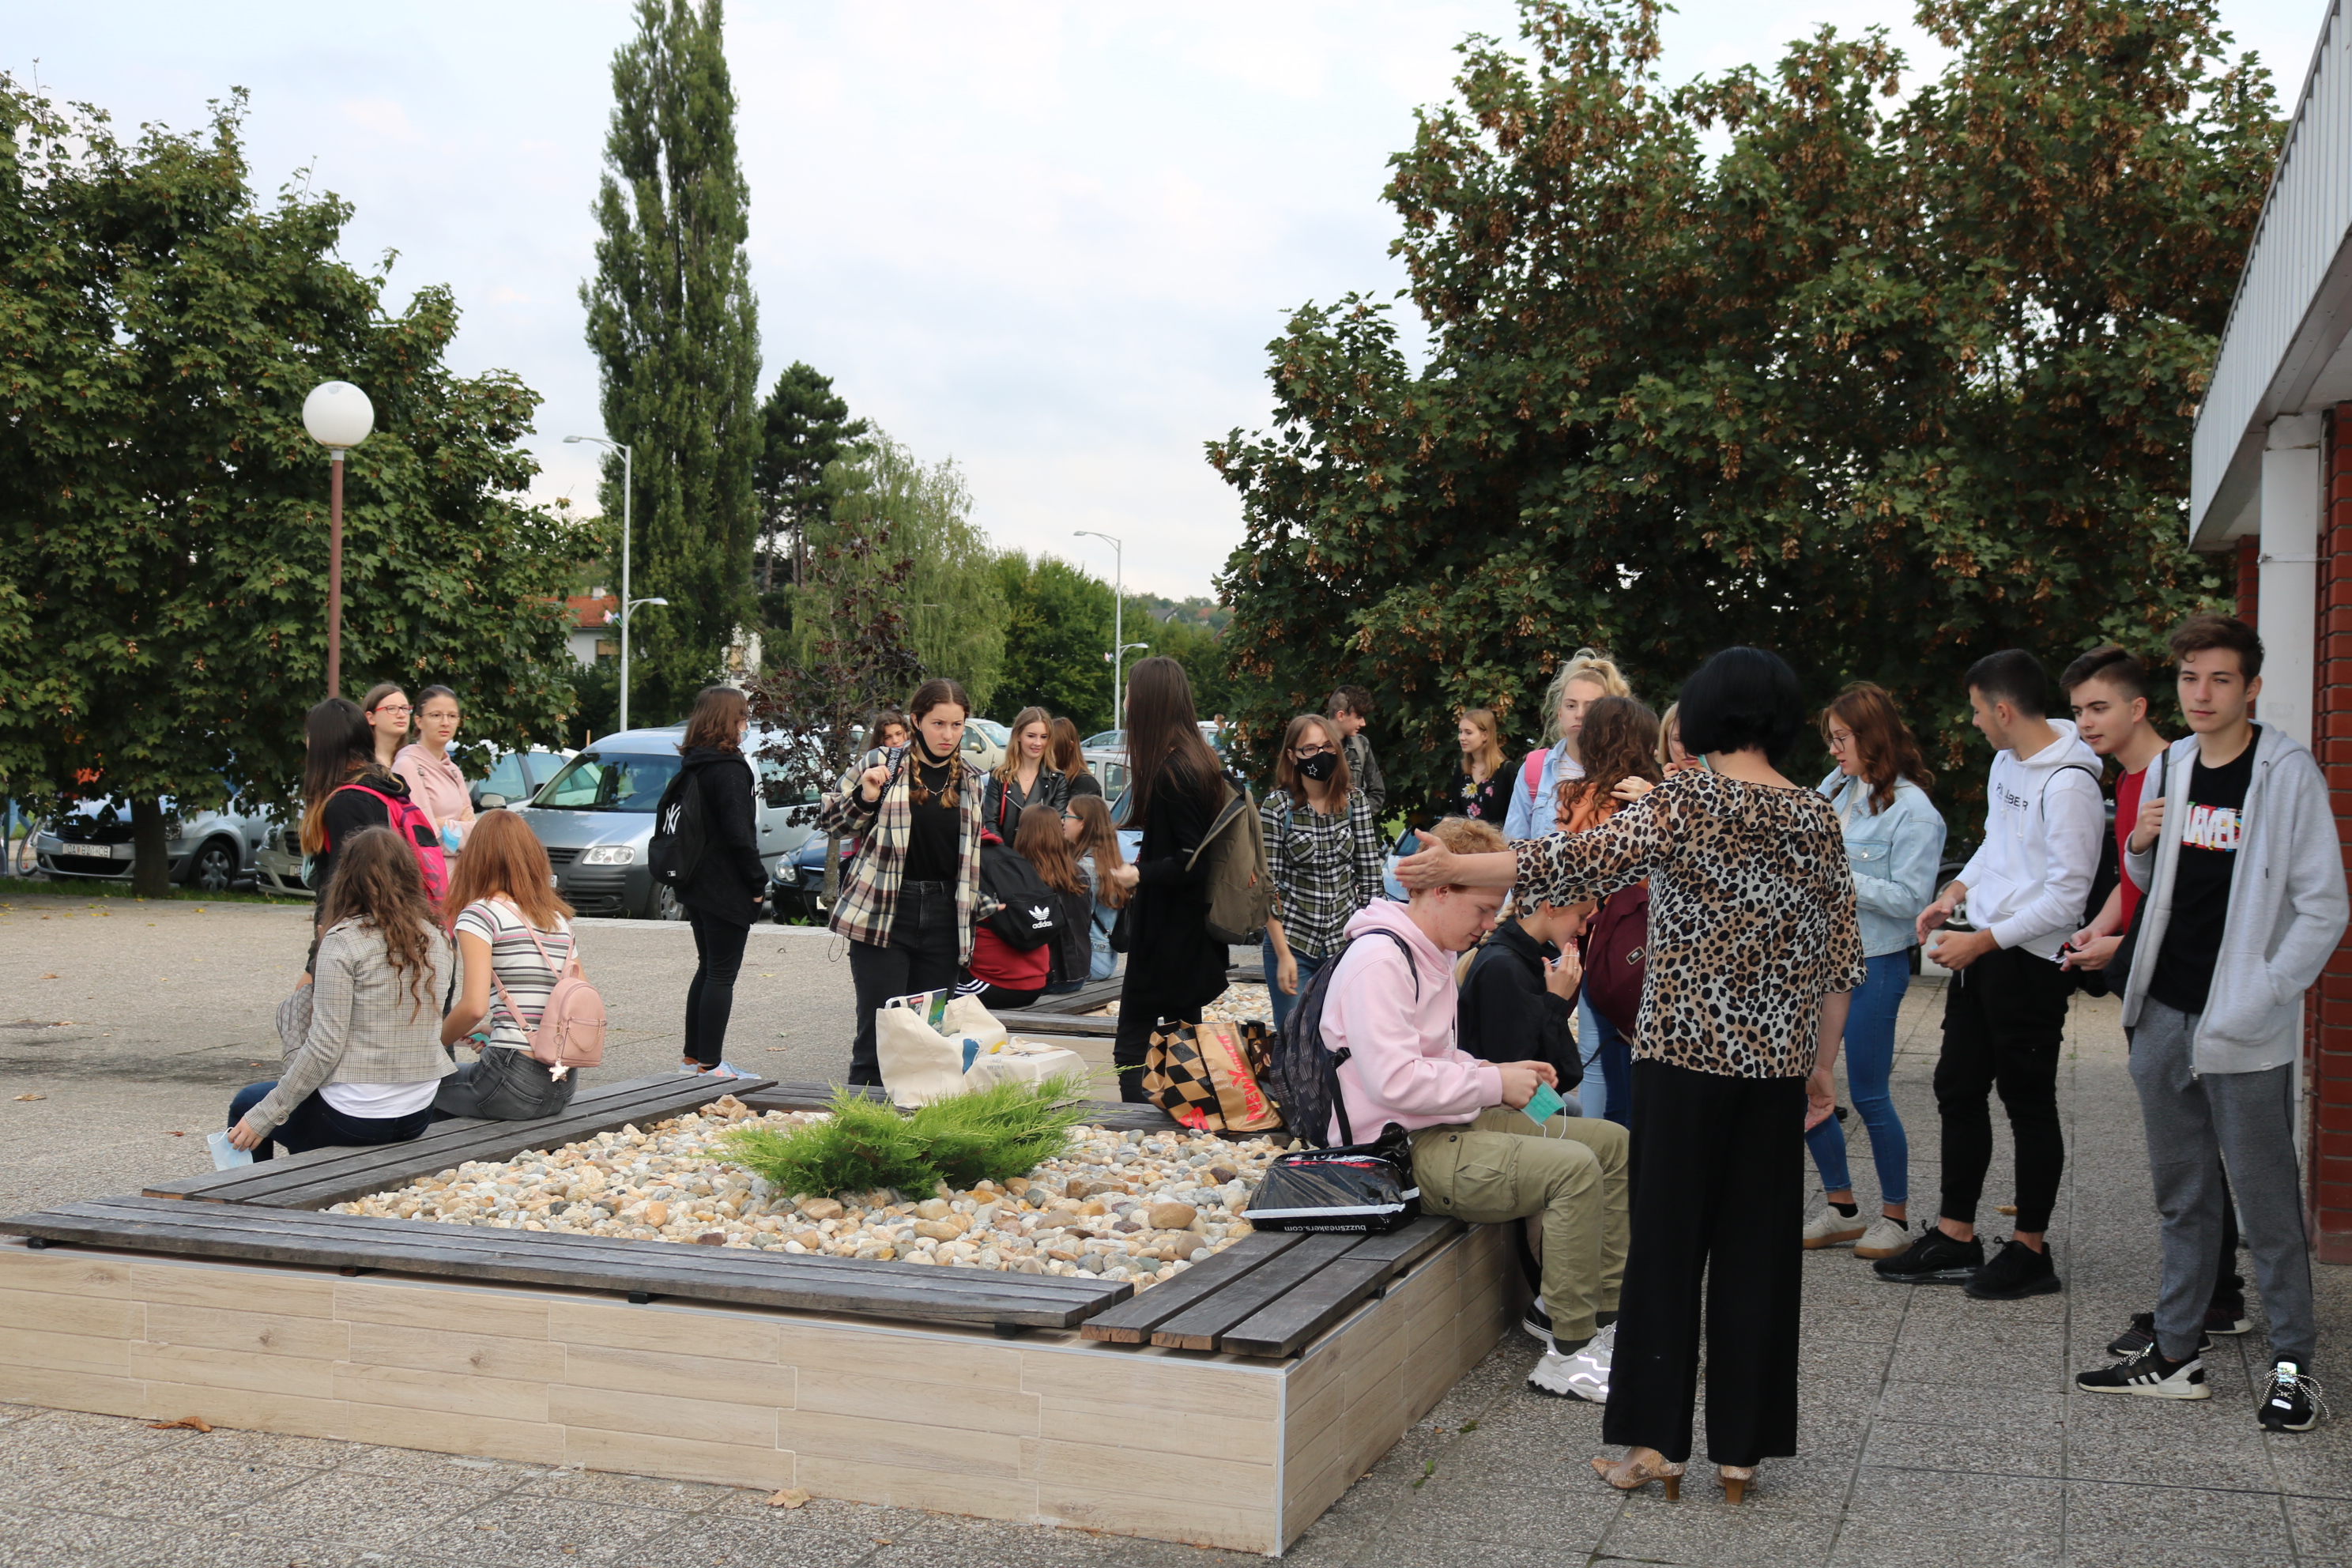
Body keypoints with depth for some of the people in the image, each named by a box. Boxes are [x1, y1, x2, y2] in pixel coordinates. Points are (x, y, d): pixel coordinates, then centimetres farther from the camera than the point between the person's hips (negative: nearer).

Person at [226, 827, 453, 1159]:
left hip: (355, 1119, -6)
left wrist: (264, 1117, -9)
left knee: (246, 1104, 20)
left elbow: (324, 1047, -17)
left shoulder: (344, 941, -15)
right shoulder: (434, 938, 3)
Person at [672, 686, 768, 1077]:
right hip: (726, 890, -9)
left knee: (708, 969, 17)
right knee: (722, 974, -3)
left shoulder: (692, 766, 11)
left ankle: (692, 1058, 22)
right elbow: (738, 834, -21)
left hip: (697, 884, 9)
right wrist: (758, 881, -12)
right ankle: (710, 1065, 0)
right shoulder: (729, 769, -17)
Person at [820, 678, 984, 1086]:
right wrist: (865, 799, -13)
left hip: (943, 919, 4)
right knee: (878, 1034, -7)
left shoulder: (971, 784, 12)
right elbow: (828, 822, 3)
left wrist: (981, 904, 16)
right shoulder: (883, 765, 0)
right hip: (882, 915, -4)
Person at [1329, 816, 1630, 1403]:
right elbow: (1394, 1080, -27)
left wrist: (1500, 1071, 8)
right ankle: (1568, 1354, -18)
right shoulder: (1378, 959, -18)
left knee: (1612, 1143, 6)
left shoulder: (1432, 952, 16)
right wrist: (1494, 1083, -17)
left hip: (1451, 1124, 11)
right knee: (1575, 1168, -26)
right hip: (1402, 1150, -11)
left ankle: (1600, 1313, 10)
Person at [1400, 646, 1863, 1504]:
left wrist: (1456, 868, -12)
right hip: (1776, 1061, 4)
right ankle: (1740, 1447, 14)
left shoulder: (1687, 801, -9)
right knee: (1757, 1246, 8)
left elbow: (1582, 861, -18)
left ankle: (1657, 1438, 9)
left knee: (1667, 1238, 4)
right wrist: (1816, 1066, 17)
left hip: (1684, 1053, -4)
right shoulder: (1816, 817, 6)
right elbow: (1841, 960, 8)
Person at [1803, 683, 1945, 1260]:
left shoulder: (1914, 812, -12)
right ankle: (1841, 1209, 23)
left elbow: (1909, 898, -16)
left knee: (1868, 1094, 1)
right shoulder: (1835, 788, 6)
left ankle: (1896, 1216, 17)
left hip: (1873, 965, -7)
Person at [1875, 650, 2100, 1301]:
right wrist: (1955, 893, 10)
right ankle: (1955, 1238, 22)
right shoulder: (2006, 761, 9)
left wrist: (1983, 941, -20)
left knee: (2029, 1102, 2)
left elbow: (2066, 897, -22)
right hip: (1980, 950, 9)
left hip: (2032, 961, -9)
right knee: (1957, 1088, 12)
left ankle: (2030, 1249, 15)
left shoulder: (2067, 784, -20)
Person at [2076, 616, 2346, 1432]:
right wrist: (2143, 850, -1)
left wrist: (2259, 1003, -18)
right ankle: (2176, 1355, 23)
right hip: (2164, 1017, 6)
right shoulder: (2174, 764, 10)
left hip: (2244, 1034, -6)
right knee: (2182, 1196, 14)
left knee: (2267, 1203, 2)